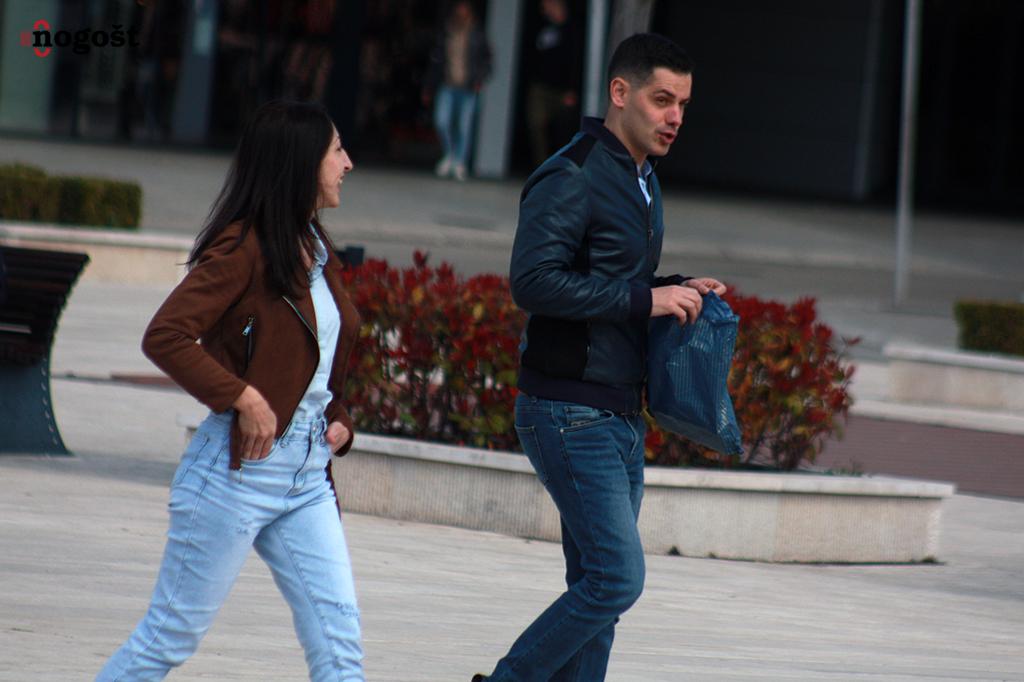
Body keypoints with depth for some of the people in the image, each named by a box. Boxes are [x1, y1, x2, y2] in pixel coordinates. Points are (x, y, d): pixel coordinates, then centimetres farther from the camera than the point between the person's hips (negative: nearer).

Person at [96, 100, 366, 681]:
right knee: (175, 633, 1)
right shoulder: (244, 248, -12)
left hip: (308, 475, 7)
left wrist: (339, 421, 9)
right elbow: (165, 336, -20)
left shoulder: (317, 252, 13)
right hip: (240, 470, -7)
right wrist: (244, 399, -23)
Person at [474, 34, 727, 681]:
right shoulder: (572, 178, -13)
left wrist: (677, 289, 8)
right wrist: (645, 299, -20)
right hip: (570, 413, -9)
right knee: (618, 577, -14)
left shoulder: (644, 181, 17)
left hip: (622, 417, 9)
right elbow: (533, 281, -22)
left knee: (598, 589, 8)